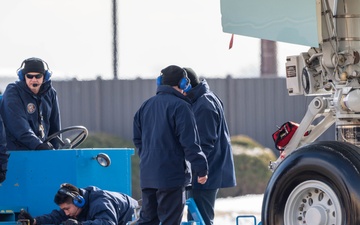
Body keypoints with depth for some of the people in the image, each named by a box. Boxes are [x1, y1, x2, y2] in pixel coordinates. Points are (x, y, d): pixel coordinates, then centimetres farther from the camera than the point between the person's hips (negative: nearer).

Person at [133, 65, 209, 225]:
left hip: (147, 174, 7)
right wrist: (201, 168, -10)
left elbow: (137, 138, 20)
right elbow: (190, 142, -15)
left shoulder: (146, 105, 13)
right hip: (172, 175, -7)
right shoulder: (180, 106, -11)